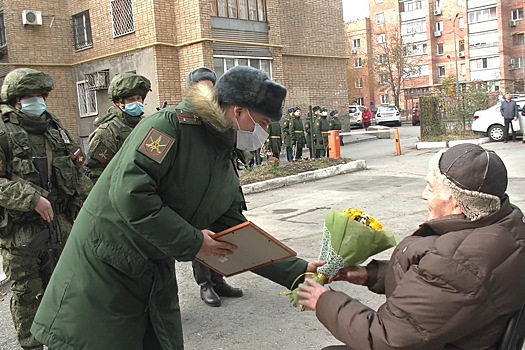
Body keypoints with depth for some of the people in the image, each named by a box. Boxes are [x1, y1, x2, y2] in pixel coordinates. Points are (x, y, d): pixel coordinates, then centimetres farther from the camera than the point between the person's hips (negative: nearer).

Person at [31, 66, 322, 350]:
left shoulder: (226, 168, 6)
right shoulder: (172, 125, -19)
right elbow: (128, 193, -29)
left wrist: (298, 272, 2)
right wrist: (193, 242, -22)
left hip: (156, 274, 8)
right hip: (102, 267, -7)